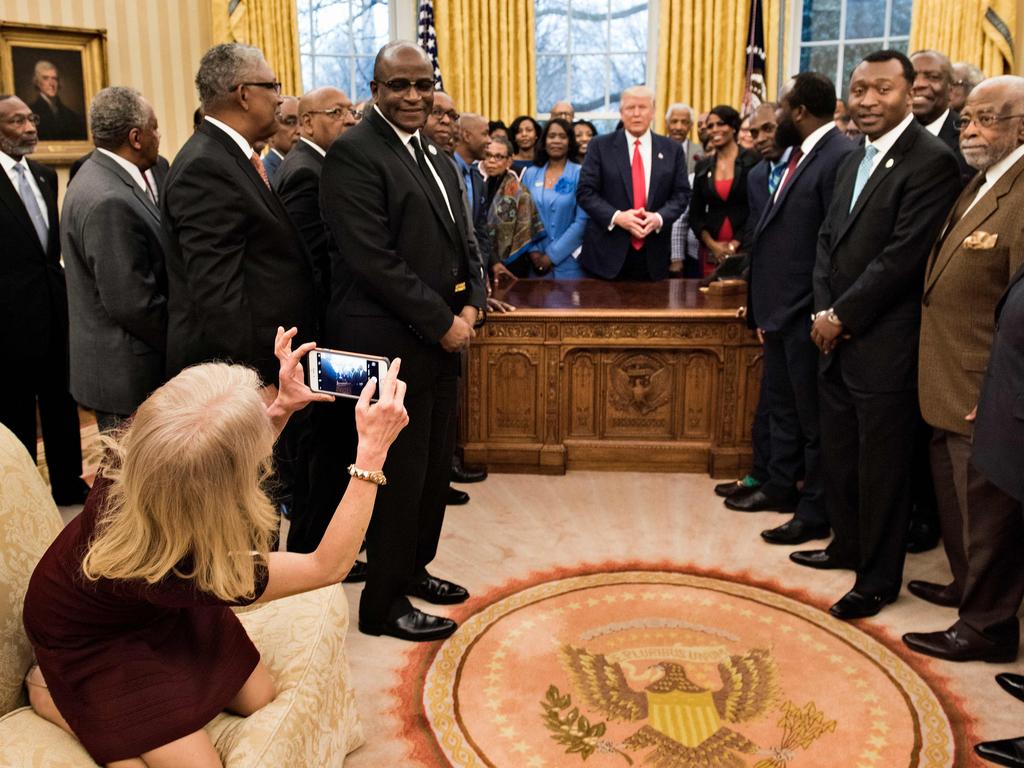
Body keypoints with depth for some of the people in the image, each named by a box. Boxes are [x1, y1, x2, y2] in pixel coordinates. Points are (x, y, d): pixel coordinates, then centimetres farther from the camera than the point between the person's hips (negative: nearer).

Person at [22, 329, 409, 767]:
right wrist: (372, 452, -38)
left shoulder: (142, 449, -32)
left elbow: (229, 461, -4)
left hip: (156, 603, 6)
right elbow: (328, 566, -33)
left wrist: (280, 408, -21)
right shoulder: (177, 574, -45)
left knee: (258, 698, 10)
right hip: (89, 638, -6)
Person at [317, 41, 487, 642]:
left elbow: (460, 243, 18)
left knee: (436, 466, 17)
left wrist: (470, 305, 0)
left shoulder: (438, 159, 15)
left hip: (442, 339, 9)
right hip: (392, 344, -8)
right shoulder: (354, 154, -12)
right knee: (400, 473, 1)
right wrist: (442, 323, -16)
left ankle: (413, 569, 36)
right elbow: (374, 259, -20)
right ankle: (384, 604, 18)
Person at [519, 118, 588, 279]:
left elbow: (582, 221, -9)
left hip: (569, 261, -2)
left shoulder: (580, 174, -3)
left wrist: (552, 255, -12)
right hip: (536, 261, 3)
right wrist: (533, 251, -8)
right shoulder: (530, 174, 7)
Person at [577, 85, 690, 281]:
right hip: (608, 251, -2)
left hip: (654, 254, 2)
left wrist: (659, 217, -13)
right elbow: (585, 191, -3)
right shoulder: (601, 146, 2)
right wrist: (616, 217, -17)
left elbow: (681, 193, 6)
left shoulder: (672, 149, 8)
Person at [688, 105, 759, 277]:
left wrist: (734, 244, -10)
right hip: (711, 251, 3)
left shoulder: (752, 161, 0)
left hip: (744, 248, -3)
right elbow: (695, 214, 10)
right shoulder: (703, 166, 10)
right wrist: (712, 244, -5)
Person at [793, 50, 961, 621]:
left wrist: (841, 316, -13)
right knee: (839, 454, 18)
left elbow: (903, 255, -19)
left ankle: (879, 578, 20)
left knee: (881, 465, 4)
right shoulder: (855, 161, 14)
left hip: (885, 344, -8)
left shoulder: (932, 161, -13)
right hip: (838, 338, 8)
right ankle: (848, 546, 37)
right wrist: (824, 312, 1)